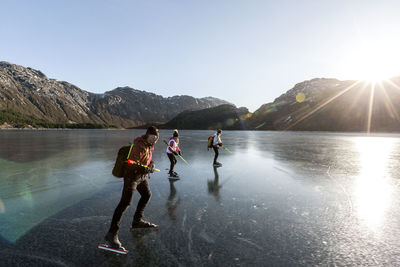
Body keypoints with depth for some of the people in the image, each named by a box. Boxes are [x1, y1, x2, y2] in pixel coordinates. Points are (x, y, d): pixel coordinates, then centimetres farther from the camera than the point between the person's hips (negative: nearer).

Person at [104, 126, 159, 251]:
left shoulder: (150, 144, 6)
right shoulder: (139, 146, -24)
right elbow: (133, 165, -28)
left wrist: (151, 163, 3)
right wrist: (148, 169, -20)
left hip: (142, 176, 10)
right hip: (132, 176, -10)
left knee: (147, 195, 21)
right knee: (125, 202, -14)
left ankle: (137, 221, 36)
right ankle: (112, 235, -12)